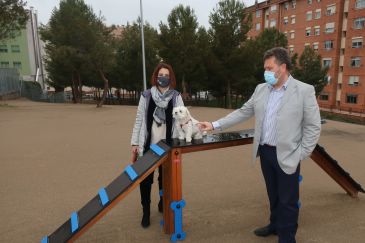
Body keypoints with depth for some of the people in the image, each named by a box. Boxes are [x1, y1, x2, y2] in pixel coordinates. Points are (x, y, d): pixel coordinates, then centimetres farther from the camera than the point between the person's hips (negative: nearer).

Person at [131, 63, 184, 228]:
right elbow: (139, 120, 1)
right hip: (148, 145, 0)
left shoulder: (176, 97, 1)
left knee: (165, 177, 14)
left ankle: (163, 204, 39)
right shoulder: (146, 96, -1)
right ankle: (146, 212, 23)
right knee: (145, 179, 4)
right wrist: (134, 143, 0)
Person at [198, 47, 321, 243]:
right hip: (265, 152, 5)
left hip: (287, 156, -4)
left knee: (288, 200, 8)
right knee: (273, 195, 21)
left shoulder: (304, 91, -10)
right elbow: (242, 113, 7)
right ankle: (275, 225, 43)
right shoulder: (260, 89, 5)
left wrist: (301, 154, -11)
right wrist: (215, 125, 1)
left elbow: (313, 127, -8)